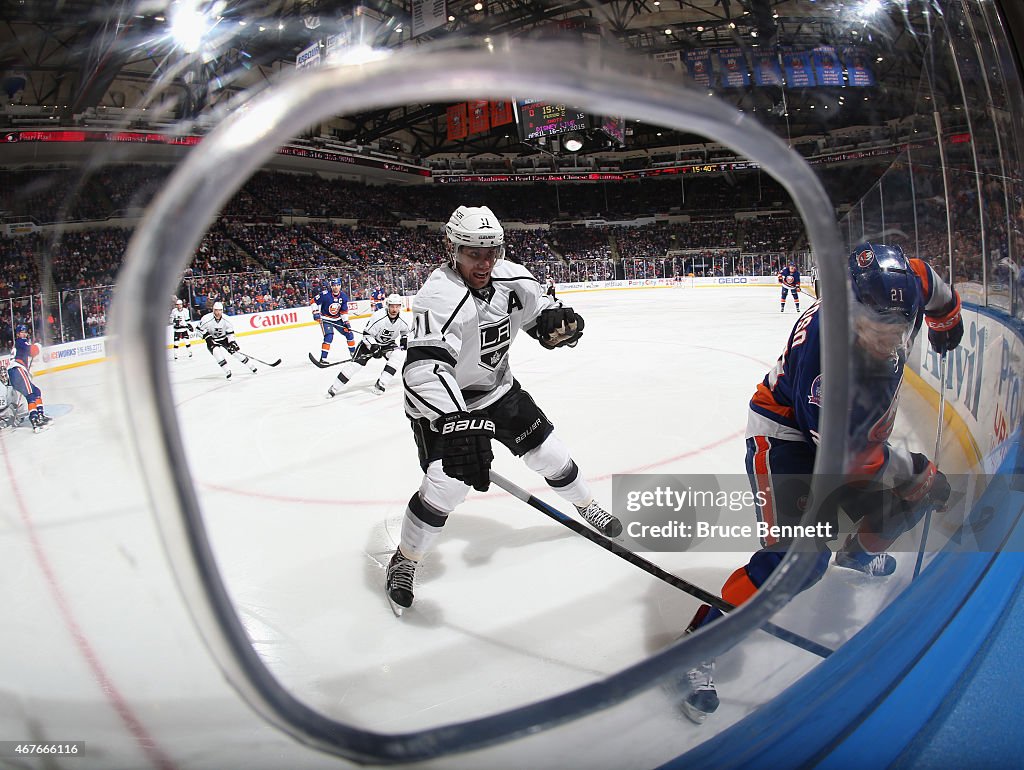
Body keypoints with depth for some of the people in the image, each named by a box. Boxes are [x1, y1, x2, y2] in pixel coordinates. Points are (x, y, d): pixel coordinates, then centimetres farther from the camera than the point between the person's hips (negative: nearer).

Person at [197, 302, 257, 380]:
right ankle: (227, 371, -22)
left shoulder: (225, 319, -16)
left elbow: (230, 331, -6)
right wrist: (207, 336, -19)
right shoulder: (207, 319, -24)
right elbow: (200, 329, -11)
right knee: (216, 351, -30)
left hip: (224, 338, 3)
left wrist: (231, 342, -13)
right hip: (212, 340, -2)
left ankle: (251, 366, 14)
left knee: (236, 350, -2)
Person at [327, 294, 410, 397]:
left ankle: (380, 385, -14)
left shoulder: (401, 320, -14)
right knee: (356, 362, -13)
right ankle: (334, 388, -5)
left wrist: (404, 340, -2)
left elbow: (405, 331, 11)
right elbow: (367, 334, -24)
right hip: (371, 342, -4)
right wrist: (374, 348, -32)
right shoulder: (378, 317, -30)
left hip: (388, 343, 4)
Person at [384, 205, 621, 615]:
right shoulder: (440, 297, -32)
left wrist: (557, 320, -23)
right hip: (443, 401, -5)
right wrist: (454, 423, -60)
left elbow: (539, 311, 3)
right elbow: (425, 366, -46)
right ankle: (404, 561, 7)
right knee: (447, 482, -17)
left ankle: (587, 507, 39)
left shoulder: (512, 278, -12)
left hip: (497, 388, 6)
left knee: (548, 450, 9)